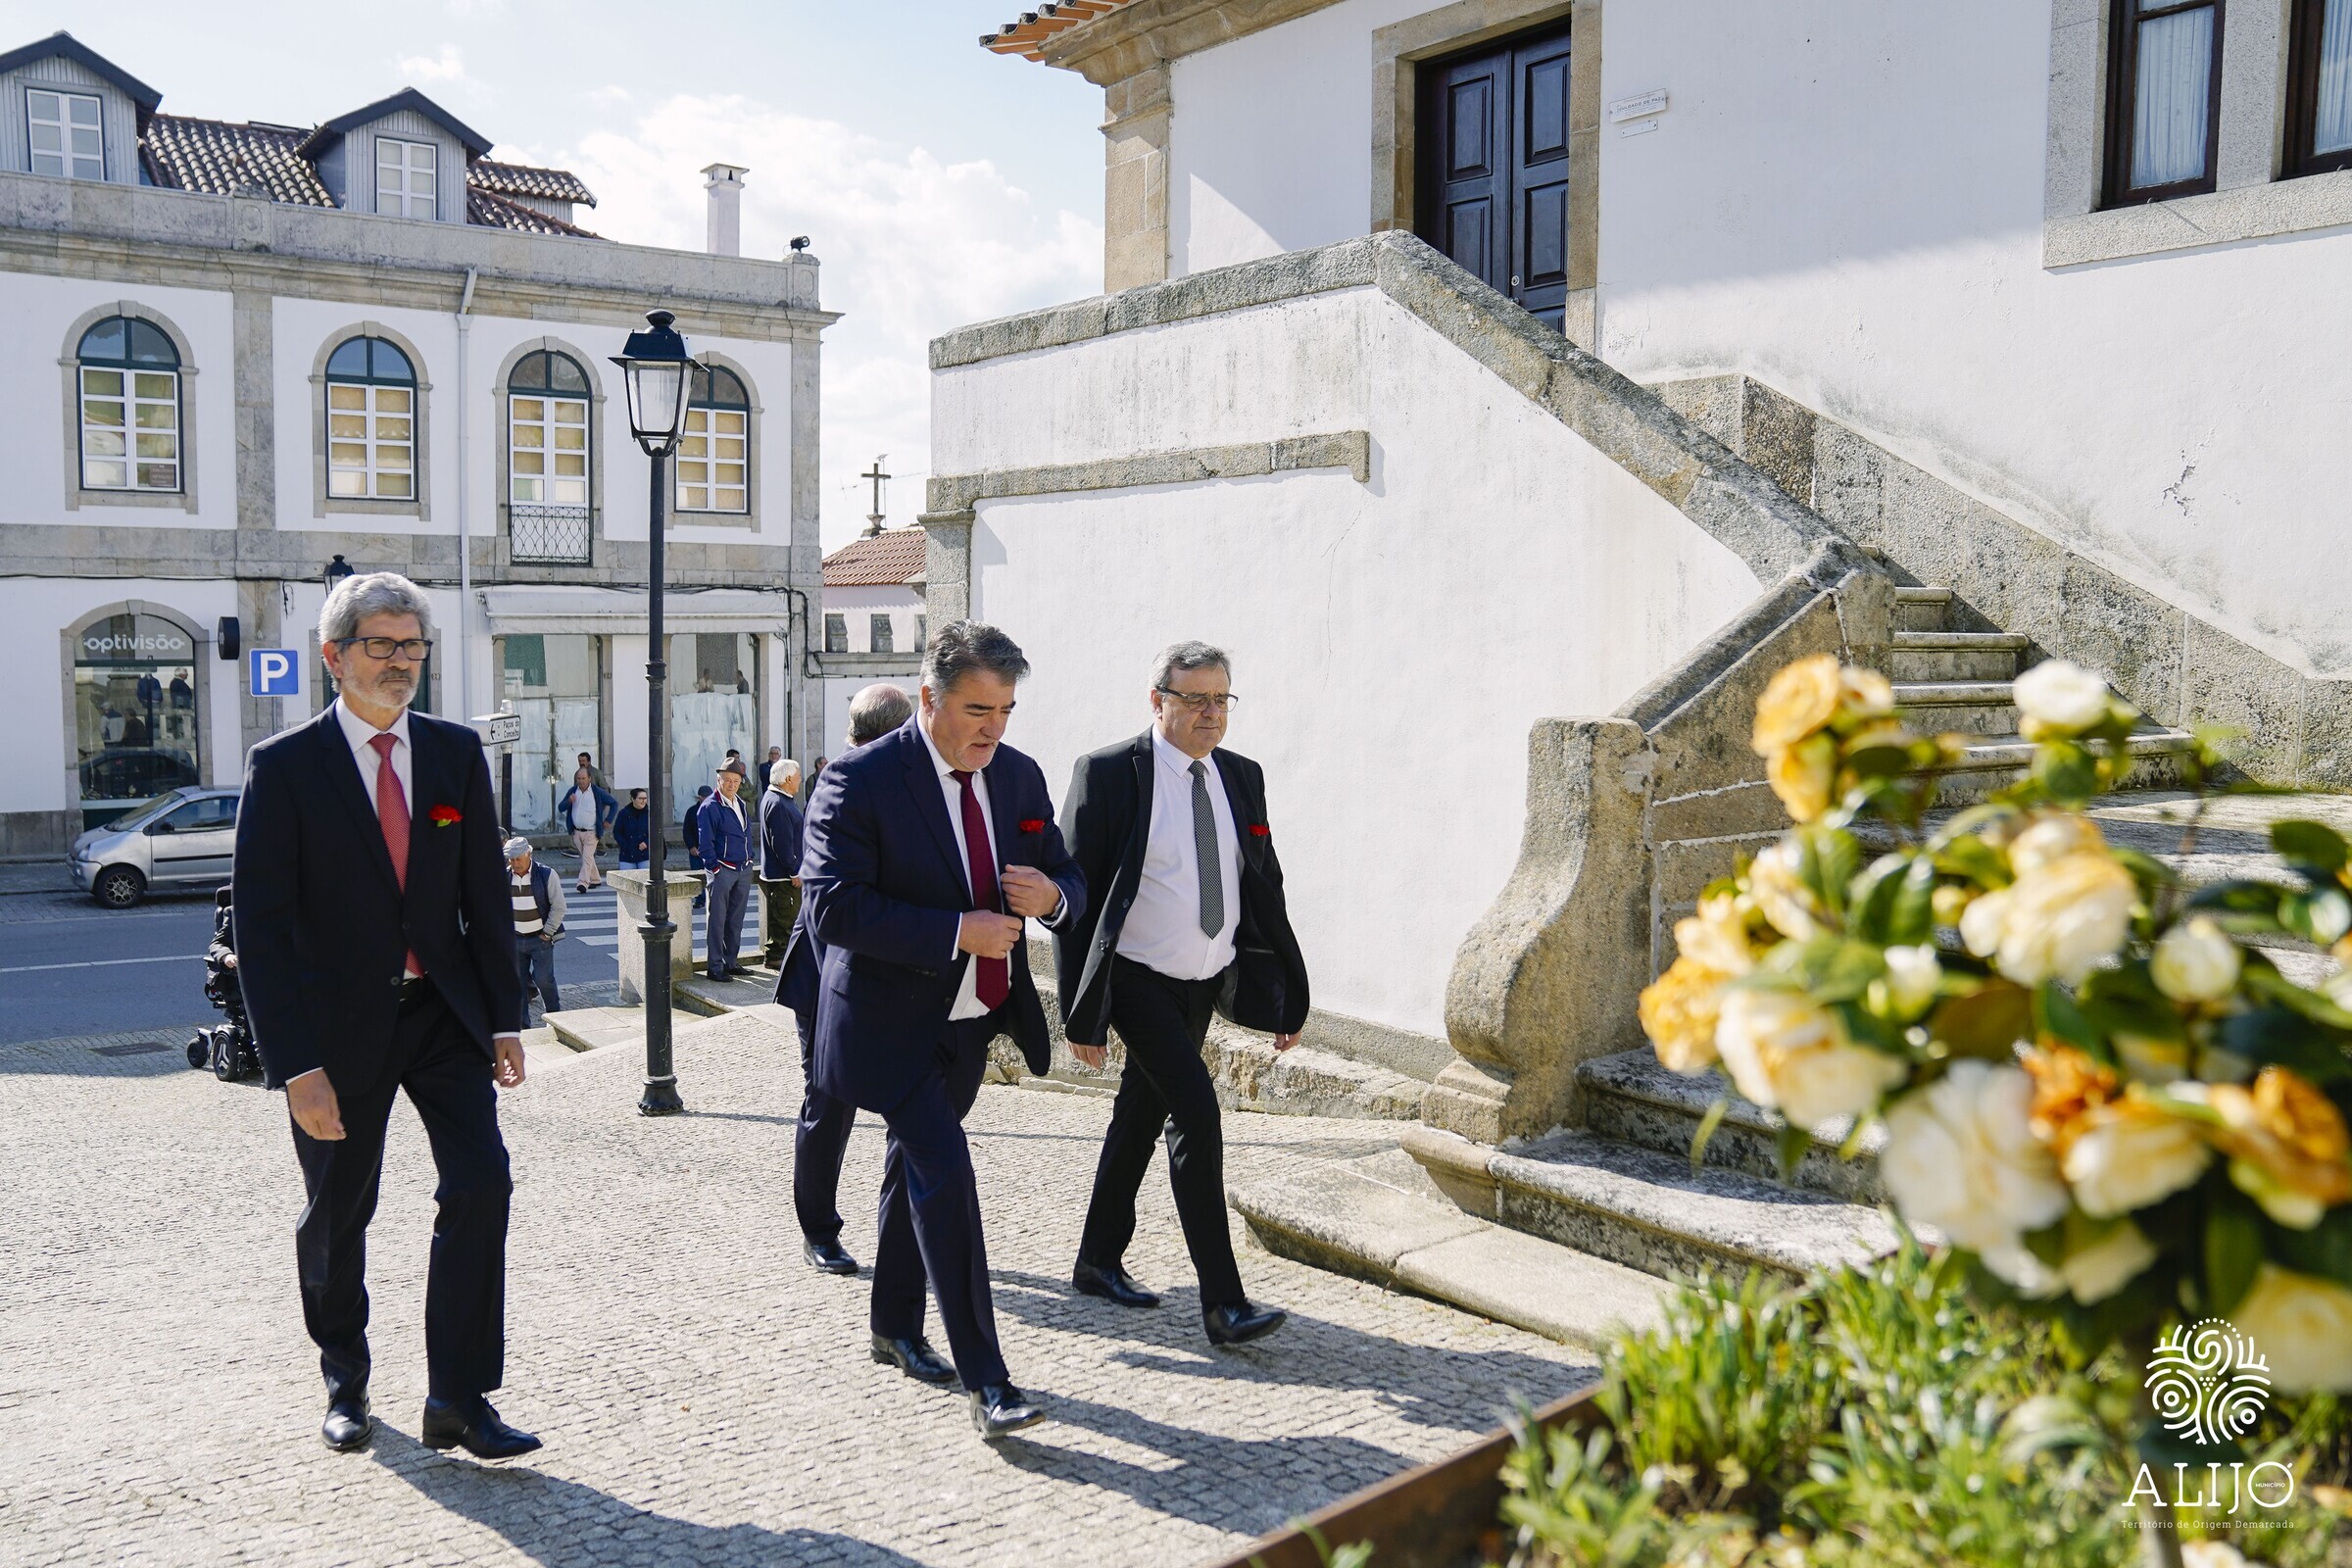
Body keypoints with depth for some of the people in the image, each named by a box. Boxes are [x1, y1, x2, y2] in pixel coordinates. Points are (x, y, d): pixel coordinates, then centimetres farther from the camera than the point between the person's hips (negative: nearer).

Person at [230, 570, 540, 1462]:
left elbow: (487, 894, 6)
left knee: (481, 1182, -9)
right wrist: (296, 1066, -17)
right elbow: (262, 927, -12)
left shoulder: (456, 753, 2)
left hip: (445, 1009, 3)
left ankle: (458, 1399, 1)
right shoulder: (284, 767, -9)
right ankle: (346, 1386, 34)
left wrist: (504, 1018, 2)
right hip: (340, 1023, -2)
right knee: (337, 1215, 12)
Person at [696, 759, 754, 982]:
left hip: (744, 870, 7)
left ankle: (732, 961, 22)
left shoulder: (741, 805, 15)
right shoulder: (710, 807, -9)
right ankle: (714, 967, 1)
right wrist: (715, 869, -15)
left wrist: (749, 861, 14)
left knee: (736, 920, 13)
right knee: (717, 921, -3)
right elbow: (705, 842, -11)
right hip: (722, 870, -7)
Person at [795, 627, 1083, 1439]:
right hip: (894, 1022, -6)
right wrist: (956, 932, -28)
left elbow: (1065, 875, 9)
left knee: (914, 1164, 21)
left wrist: (1053, 894, -16)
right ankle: (985, 1380, -8)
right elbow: (832, 907, -24)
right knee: (944, 1174, -14)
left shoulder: (1019, 775, 1)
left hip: (972, 1019, 7)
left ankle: (895, 1327, 38)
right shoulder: (861, 779, -18)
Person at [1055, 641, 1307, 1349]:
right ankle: (1222, 1302, -10)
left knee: (1141, 1118, 17)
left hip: (1204, 982, 6)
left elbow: (1264, 887, 10)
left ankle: (1099, 1260, 33)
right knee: (1196, 1111, -16)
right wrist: (1082, 1011, -15)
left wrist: (1289, 993, 8)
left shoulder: (1242, 777, 5)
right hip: (1139, 981, -6)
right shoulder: (1109, 774, -12)